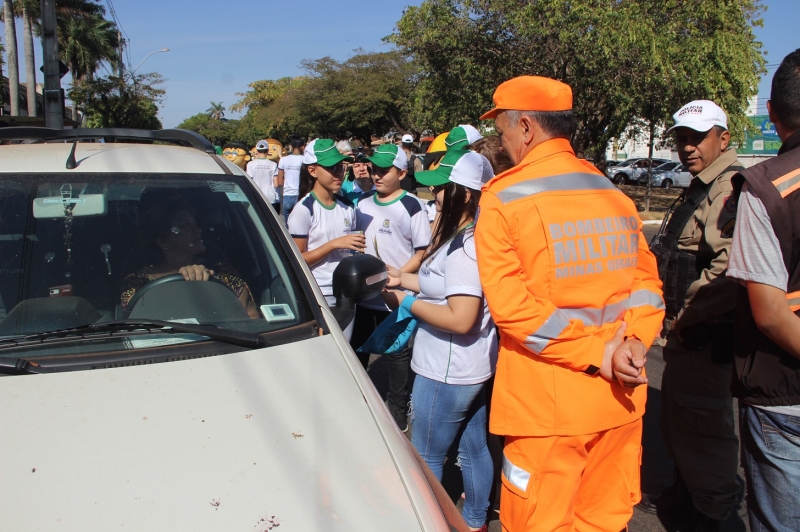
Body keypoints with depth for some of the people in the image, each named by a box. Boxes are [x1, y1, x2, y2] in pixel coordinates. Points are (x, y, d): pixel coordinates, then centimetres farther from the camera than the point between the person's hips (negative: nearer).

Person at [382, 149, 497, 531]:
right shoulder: (467, 238, 6)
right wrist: (403, 279, 10)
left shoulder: (464, 247, -24)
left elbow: (461, 319, -29)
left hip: (447, 373, -10)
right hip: (476, 367, 10)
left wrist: (408, 302, -18)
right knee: (474, 448, 21)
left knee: (425, 457, 8)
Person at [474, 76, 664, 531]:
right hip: (621, 400, 6)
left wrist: (596, 353, -14)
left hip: (548, 406, -6)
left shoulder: (503, 200, -9)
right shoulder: (616, 195, 8)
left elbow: (510, 304, -17)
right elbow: (647, 282, 7)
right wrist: (634, 342, -5)